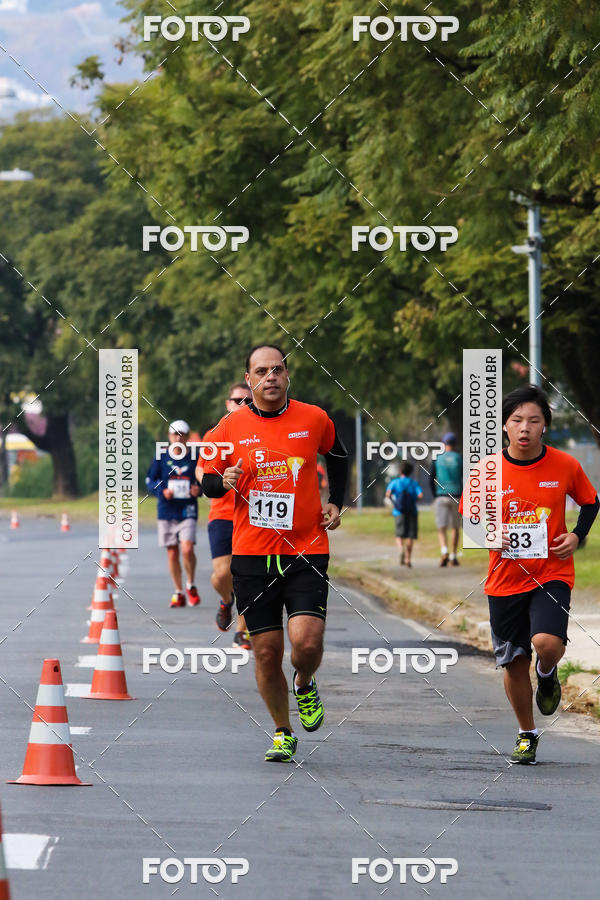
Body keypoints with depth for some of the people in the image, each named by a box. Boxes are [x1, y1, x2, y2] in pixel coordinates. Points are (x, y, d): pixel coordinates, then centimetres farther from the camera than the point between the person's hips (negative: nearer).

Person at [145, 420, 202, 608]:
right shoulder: (161, 458, 4)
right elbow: (150, 481, 8)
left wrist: (199, 490, -10)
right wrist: (162, 492, -11)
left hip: (187, 510, -2)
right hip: (166, 512, 2)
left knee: (187, 548, -18)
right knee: (172, 553, 4)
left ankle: (190, 586, 6)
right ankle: (178, 593, 17)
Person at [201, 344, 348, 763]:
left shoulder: (315, 419, 2)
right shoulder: (231, 427, 1)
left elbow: (338, 455, 22)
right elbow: (207, 483, 8)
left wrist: (335, 503, 11)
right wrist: (224, 481, -14)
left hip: (306, 551, -1)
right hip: (252, 555, 1)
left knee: (307, 641, -17)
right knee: (267, 653, 1)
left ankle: (305, 686, 18)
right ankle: (283, 733, 21)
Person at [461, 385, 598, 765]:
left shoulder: (565, 466, -6)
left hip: (552, 574, -2)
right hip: (505, 579, 2)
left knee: (546, 642, -25)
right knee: (513, 662, 5)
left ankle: (547, 673, 13)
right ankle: (527, 734, 28)